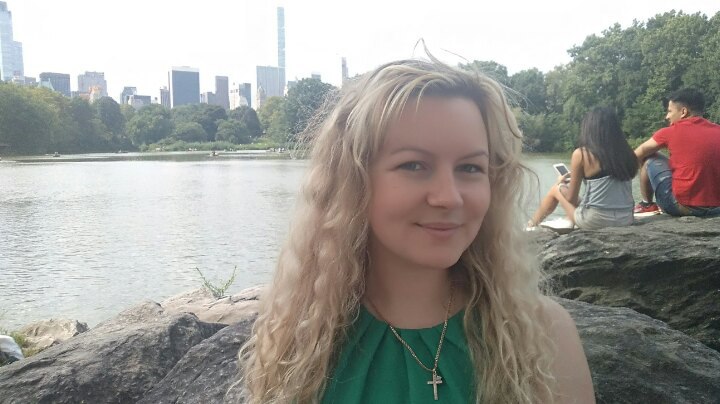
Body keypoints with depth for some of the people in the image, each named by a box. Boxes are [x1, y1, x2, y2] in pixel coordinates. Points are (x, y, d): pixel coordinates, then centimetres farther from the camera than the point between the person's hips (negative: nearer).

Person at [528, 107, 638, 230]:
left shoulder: (581, 153, -8)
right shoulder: (626, 152, 4)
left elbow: (571, 198, 0)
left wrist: (561, 183, 21)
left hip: (595, 221, -5)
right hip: (626, 220, 5)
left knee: (556, 189, 20)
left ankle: (531, 225, 40)